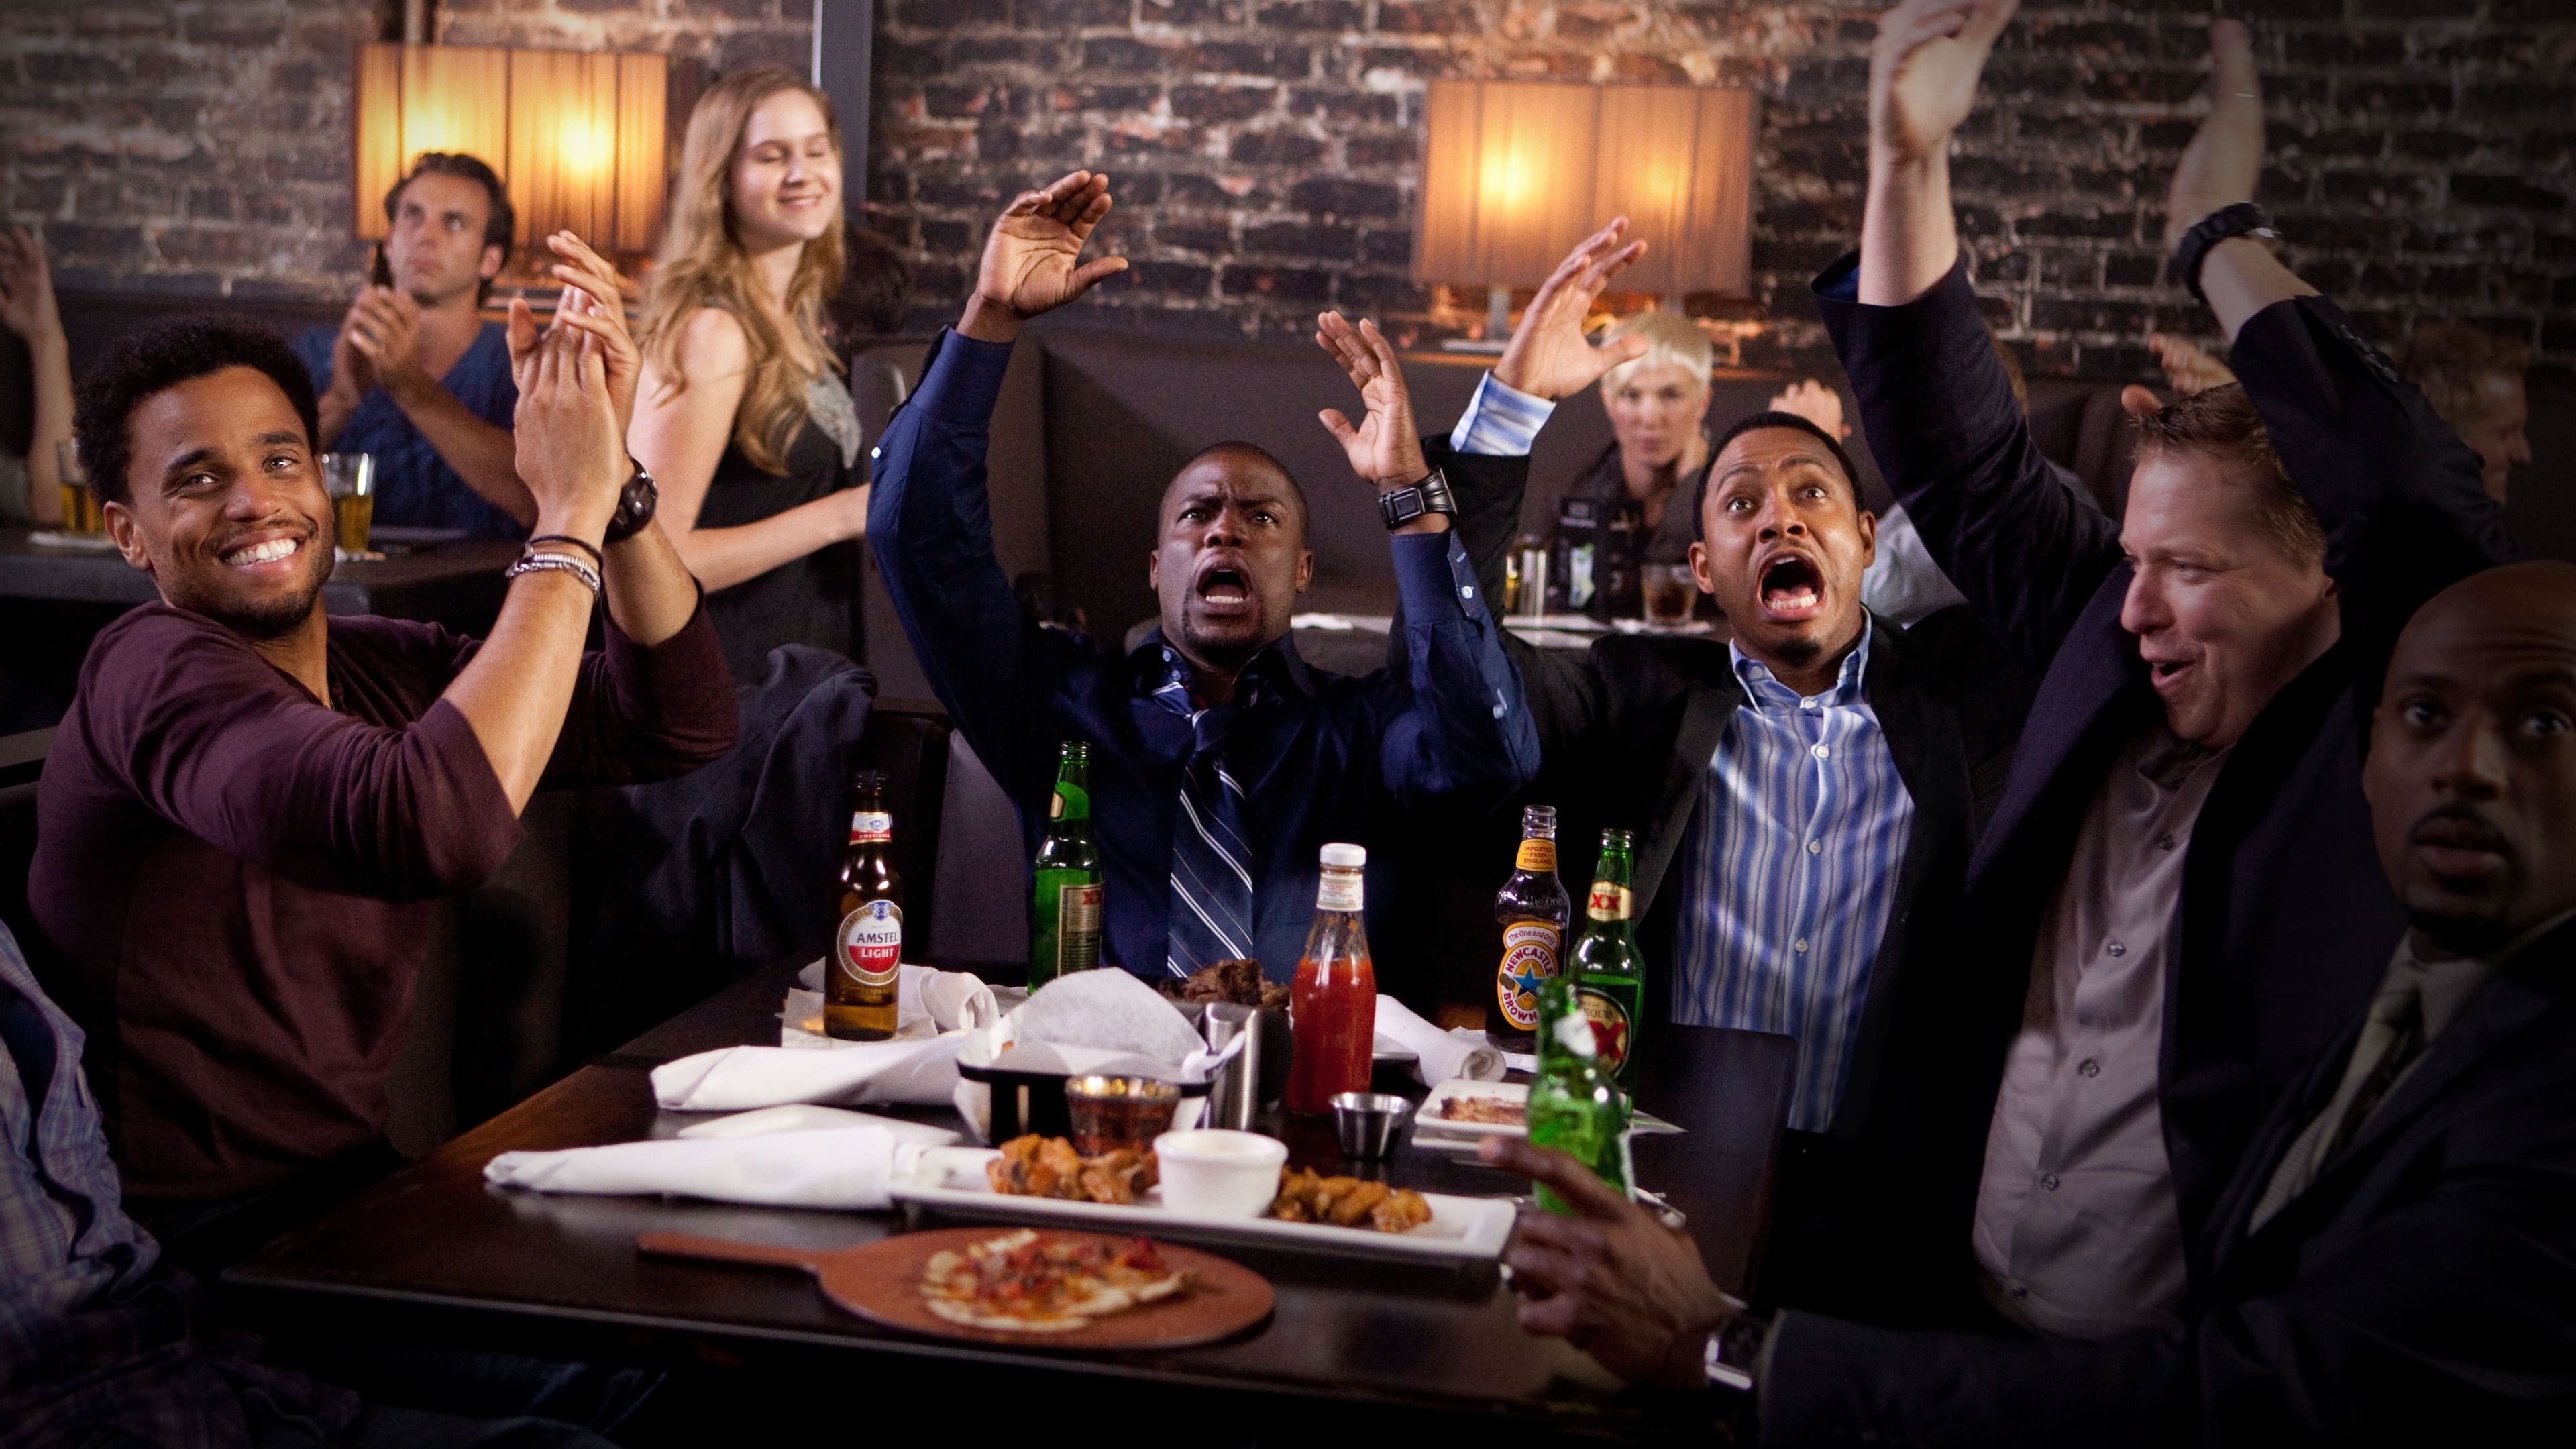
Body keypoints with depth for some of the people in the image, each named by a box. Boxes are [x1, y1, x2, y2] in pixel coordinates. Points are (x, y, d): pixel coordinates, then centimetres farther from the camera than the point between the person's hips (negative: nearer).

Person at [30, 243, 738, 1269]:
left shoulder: (385, 669, 8)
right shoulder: (152, 667, -17)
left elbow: (682, 729, 1)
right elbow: (439, 829, -36)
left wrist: (606, 471, -11)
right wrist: (570, 517, -27)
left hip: (353, 1187, 8)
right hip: (203, 1251, -8)